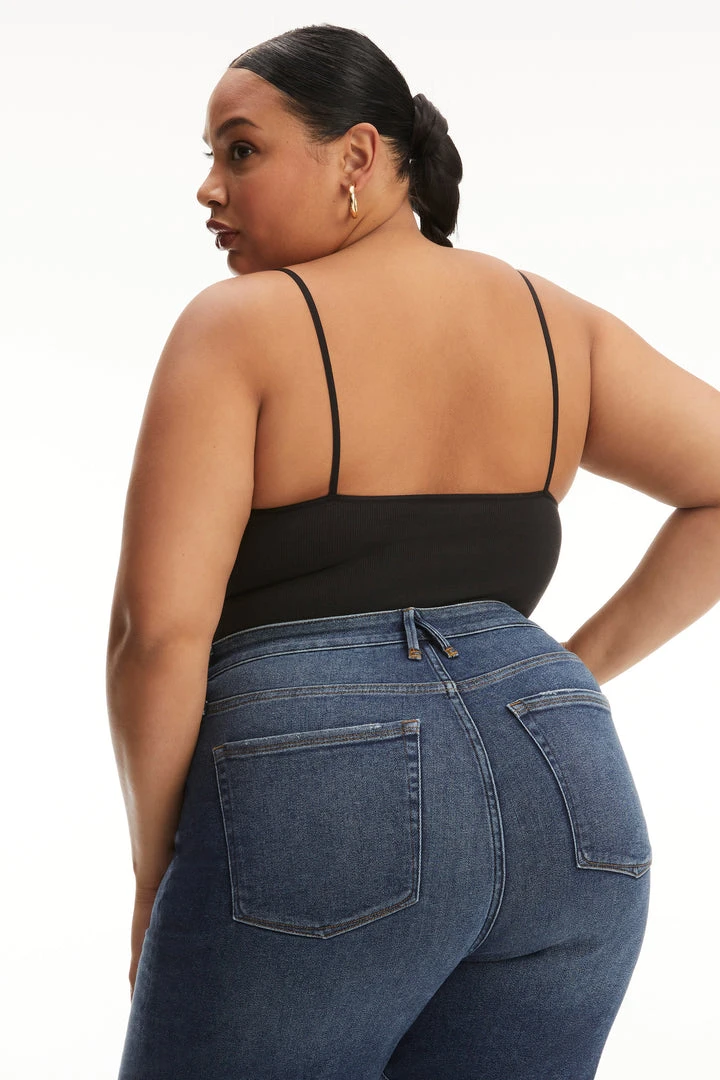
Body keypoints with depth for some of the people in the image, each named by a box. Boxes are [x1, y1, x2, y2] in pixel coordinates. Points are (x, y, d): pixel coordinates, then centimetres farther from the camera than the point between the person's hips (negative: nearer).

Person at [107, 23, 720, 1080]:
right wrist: (579, 665, 12)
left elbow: (160, 630, -11)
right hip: (563, 791, 6)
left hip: (319, 810, -5)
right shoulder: (555, 323, 10)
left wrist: (155, 869, 1)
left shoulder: (239, 326, -4)